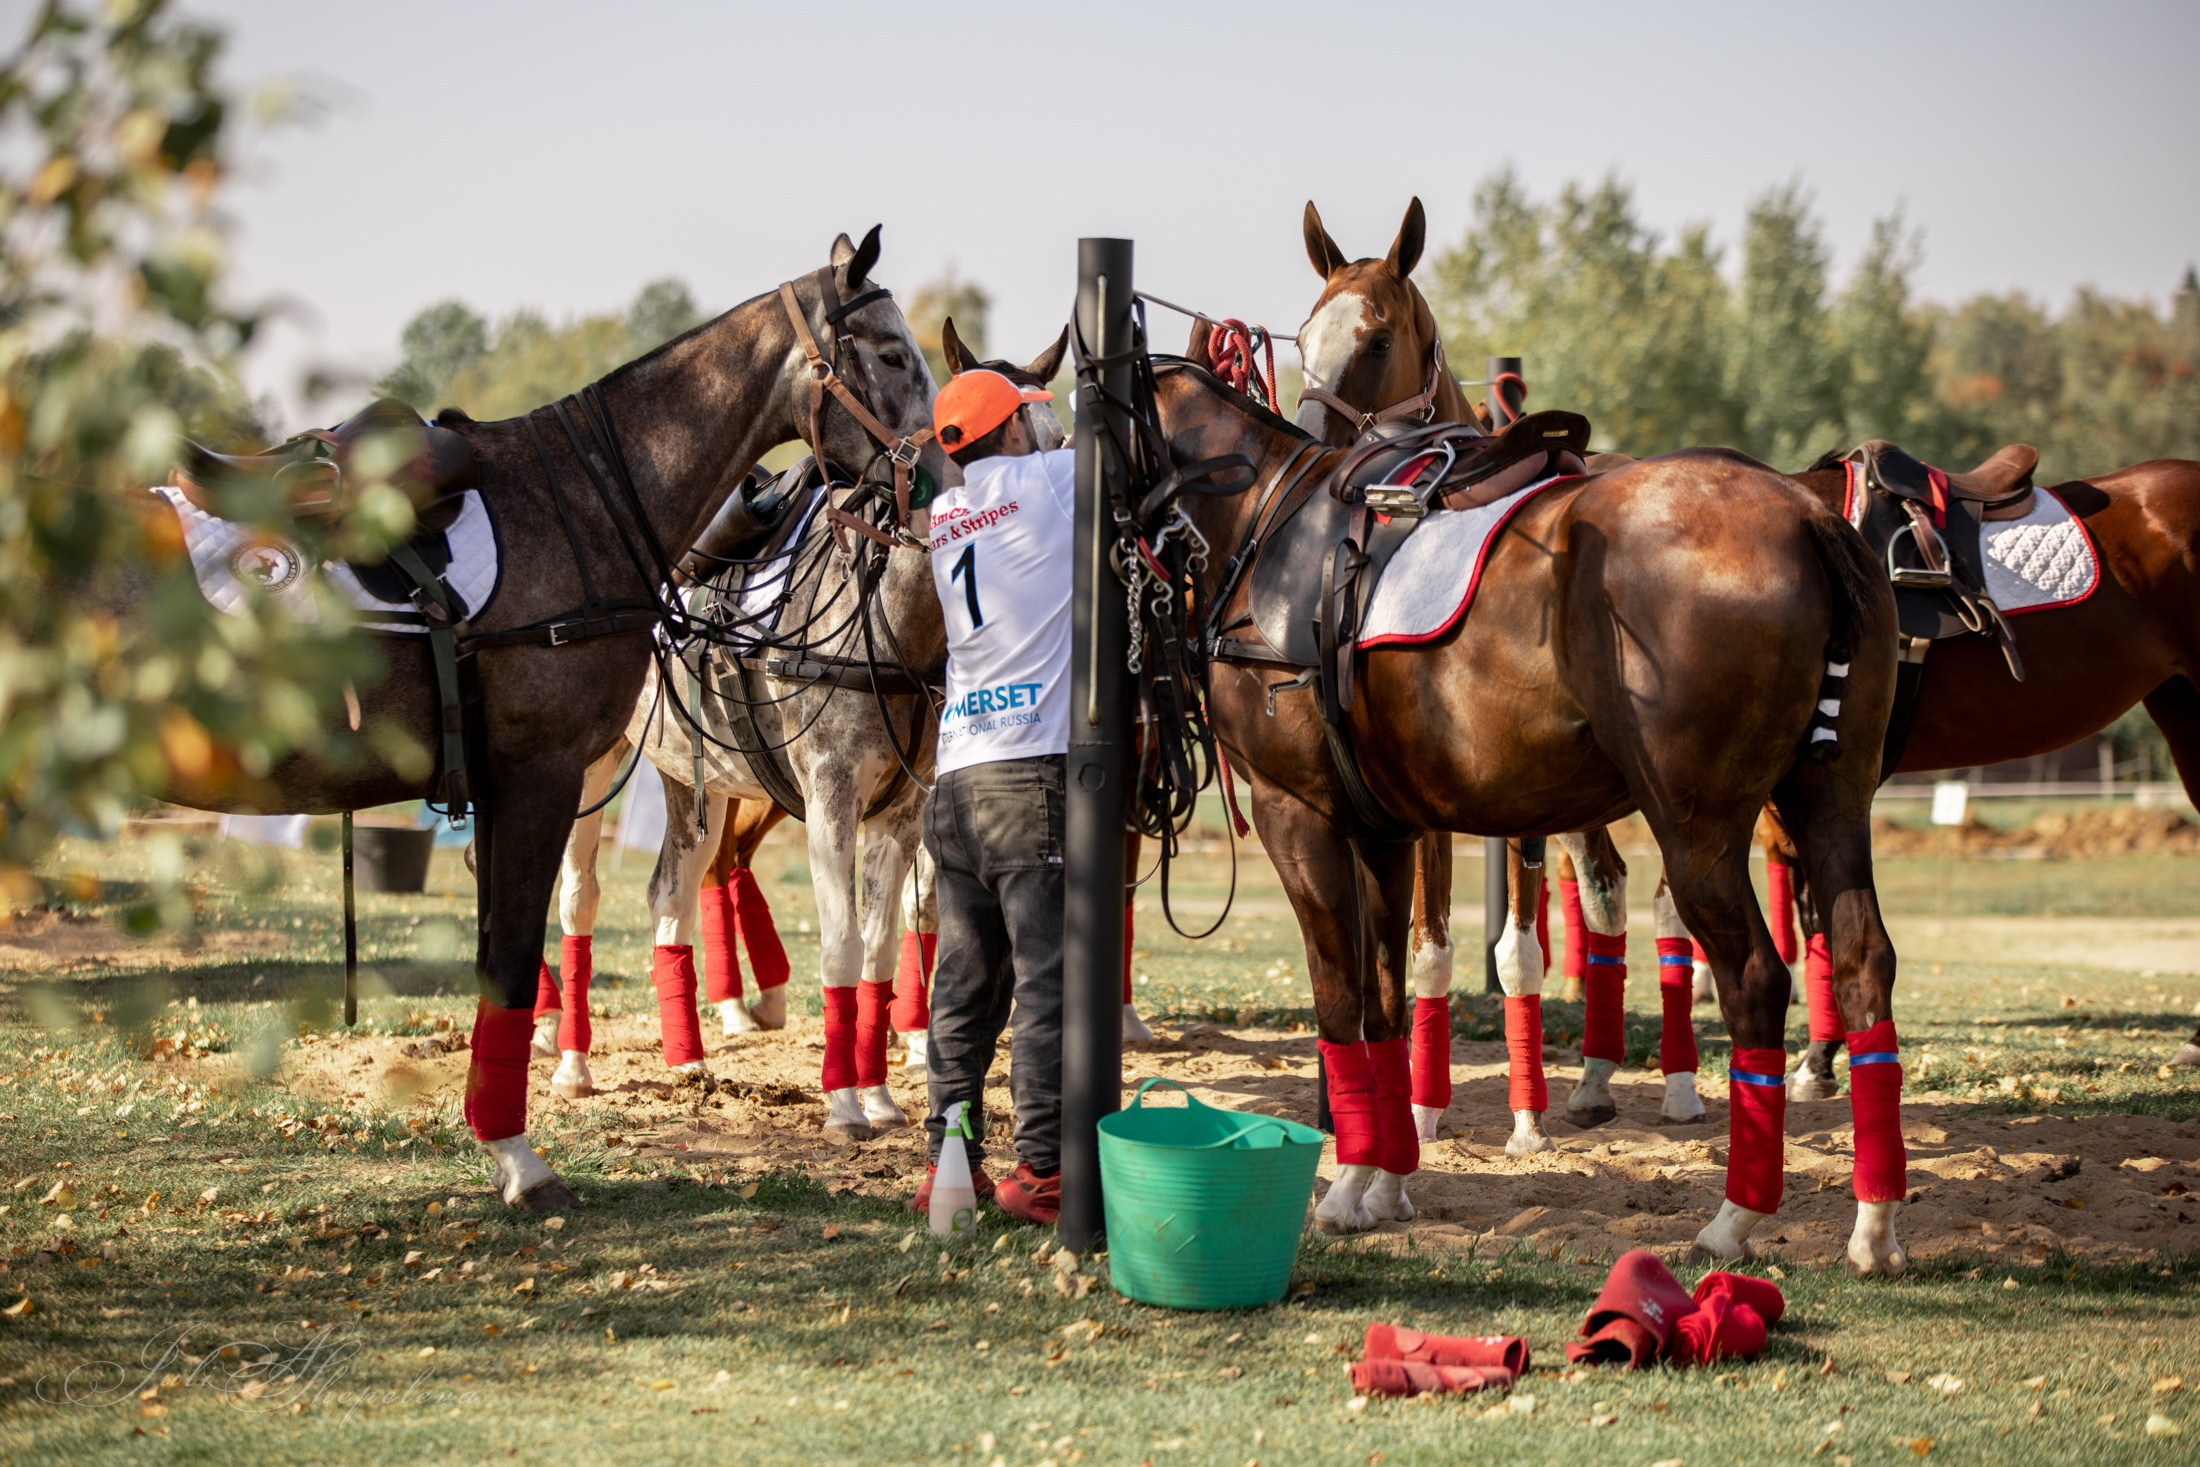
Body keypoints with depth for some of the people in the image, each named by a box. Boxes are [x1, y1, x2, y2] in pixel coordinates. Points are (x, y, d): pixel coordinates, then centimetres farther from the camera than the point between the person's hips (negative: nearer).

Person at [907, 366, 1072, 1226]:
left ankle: (950, 1158, 14)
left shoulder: (941, 516, 15)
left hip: (958, 772, 7)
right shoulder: (1044, 480, -1)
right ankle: (1042, 1171, -6)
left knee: (966, 978, 11)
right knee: (1050, 975, -5)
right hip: (1033, 767, -6)